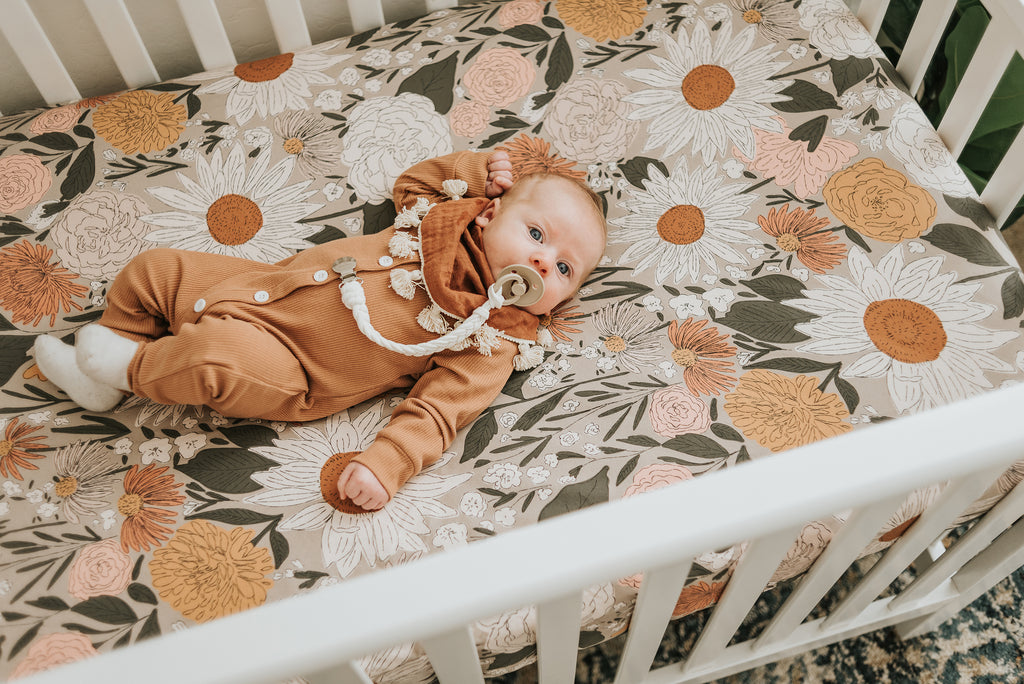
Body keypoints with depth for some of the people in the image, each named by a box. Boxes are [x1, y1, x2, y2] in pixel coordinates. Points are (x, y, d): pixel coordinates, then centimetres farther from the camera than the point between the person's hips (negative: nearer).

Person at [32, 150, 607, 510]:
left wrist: (386, 465, -32)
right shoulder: (451, 215, 3)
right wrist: (474, 167, 7)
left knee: (215, 357, -35)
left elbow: (436, 414, -18)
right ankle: (100, 381, 27)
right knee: (154, 270, 9)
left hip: (292, 375, -6)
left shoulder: (490, 343, -12)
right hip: (263, 288, 7)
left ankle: (133, 366, -2)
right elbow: (409, 184, 22)